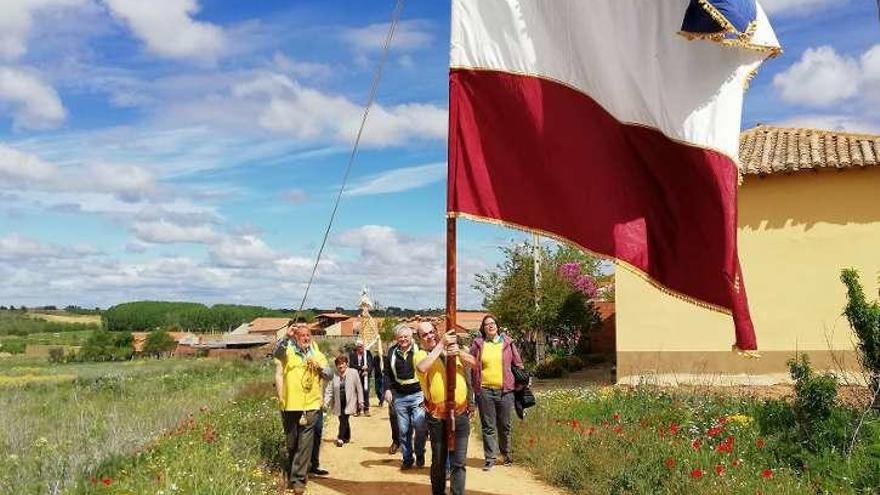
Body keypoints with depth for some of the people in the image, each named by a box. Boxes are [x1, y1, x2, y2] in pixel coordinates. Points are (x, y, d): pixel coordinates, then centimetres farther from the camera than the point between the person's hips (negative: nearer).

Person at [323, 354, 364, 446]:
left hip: (349, 402, -3)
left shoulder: (353, 373, -4)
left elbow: (359, 388, 0)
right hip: (339, 403, 3)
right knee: (343, 420, 10)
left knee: (344, 419, -13)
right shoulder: (334, 375, -1)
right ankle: (347, 437, 29)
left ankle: (341, 438, -9)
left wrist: (360, 401, -1)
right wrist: (326, 402, -10)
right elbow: (329, 390, 1)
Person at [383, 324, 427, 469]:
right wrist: (388, 389, 0)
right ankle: (407, 458, 19)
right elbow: (387, 372, 11)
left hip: (418, 394, -3)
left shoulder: (419, 350, -6)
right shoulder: (392, 352, 5)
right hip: (399, 396, 3)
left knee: (419, 427, -8)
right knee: (403, 430, 7)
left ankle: (420, 455, 13)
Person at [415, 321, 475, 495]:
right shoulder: (421, 355, 1)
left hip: (461, 413, 2)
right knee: (438, 461, 10)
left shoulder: (453, 350, 11)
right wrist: (441, 344, -20)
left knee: (459, 461, 2)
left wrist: (458, 353, -23)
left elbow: (473, 363, -3)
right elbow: (422, 368, -23)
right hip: (437, 416, -2)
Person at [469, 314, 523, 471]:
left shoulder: (508, 343, 6)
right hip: (485, 391, -1)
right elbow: (471, 366, 6)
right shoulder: (477, 344, 3)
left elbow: (518, 364, 12)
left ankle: (506, 454, 26)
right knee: (488, 427, 3)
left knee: (505, 425, 9)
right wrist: (472, 389, 1)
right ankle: (490, 458, 9)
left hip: (505, 390, 1)